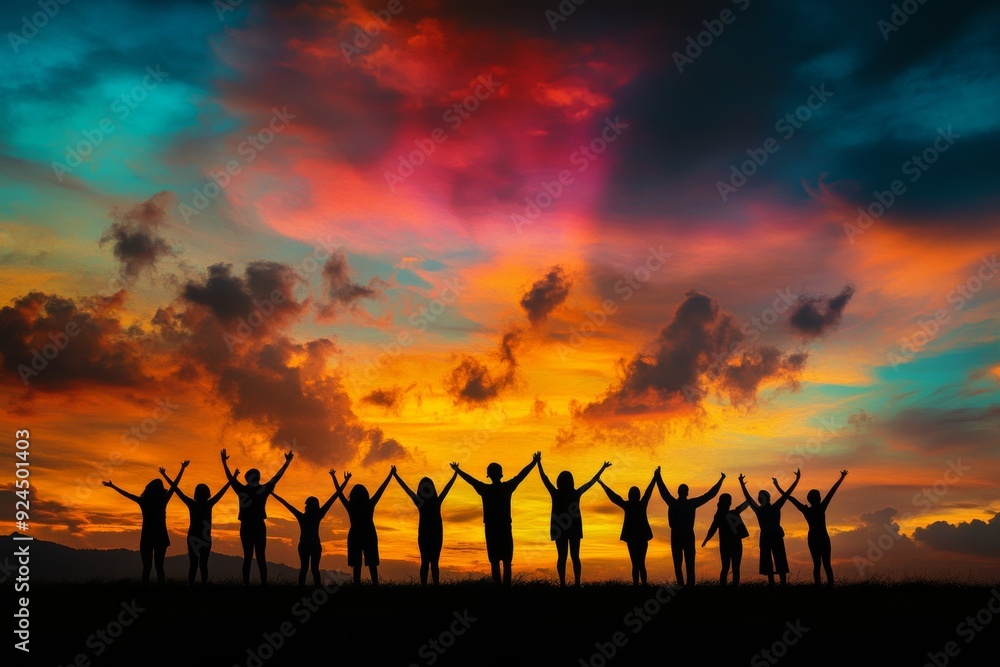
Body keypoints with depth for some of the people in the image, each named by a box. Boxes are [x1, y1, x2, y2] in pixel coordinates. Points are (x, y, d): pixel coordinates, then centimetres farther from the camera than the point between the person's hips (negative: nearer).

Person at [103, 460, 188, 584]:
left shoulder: (143, 502, -1)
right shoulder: (162, 501, -5)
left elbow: (126, 494, 11)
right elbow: (174, 485, 2)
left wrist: (112, 486, 24)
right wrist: (182, 468, 10)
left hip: (146, 537, 1)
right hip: (160, 537, -1)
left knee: (146, 567, 5)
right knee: (159, 566, 1)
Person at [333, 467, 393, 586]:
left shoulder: (350, 506, -5)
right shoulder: (370, 505, -6)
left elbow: (339, 491, 6)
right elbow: (382, 488, 0)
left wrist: (334, 477, 18)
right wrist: (391, 473, 6)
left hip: (355, 536, 0)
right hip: (369, 536, 0)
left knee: (357, 565, 1)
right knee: (372, 564, 3)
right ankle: (375, 585, -6)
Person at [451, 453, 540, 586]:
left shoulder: (485, 489, -2)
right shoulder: (507, 487, -3)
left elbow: (470, 479, 13)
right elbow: (521, 474, 8)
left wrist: (457, 470, 28)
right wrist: (534, 462, 19)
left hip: (491, 529, 1)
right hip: (505, 529, 0)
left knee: (495, 562, 1)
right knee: (506, 562, 1)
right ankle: (506, 586, -7)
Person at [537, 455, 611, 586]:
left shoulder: (556, 494, -7)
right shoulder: (576, 494, -5)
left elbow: (544, 478, 1)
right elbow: (592, 481, 5)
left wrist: (539, 462, 10)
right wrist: (603, 468, 15)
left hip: (560, 529, -1)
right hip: (574, 529, 1)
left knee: (562, 556, 0)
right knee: (575, 557, 5)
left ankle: (563, 584, -6)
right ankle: (577, 583, -2)